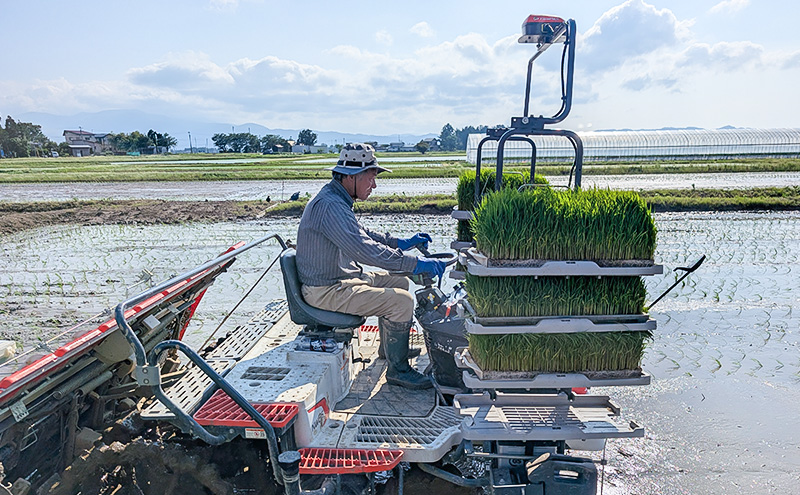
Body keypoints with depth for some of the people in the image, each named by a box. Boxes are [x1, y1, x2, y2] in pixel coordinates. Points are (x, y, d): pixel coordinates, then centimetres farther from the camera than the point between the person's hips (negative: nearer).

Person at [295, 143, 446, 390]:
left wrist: (400, 242, 14)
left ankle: (391, 345, 33)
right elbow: (365, 249, -33)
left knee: (399, 282, 18)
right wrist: (416, 263, -31)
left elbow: (360, 234, 23)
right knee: (401, 301, -18)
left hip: (339, 278, 11)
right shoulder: (330, 205, -25)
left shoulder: (336, 199, 10)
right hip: (327, 291, -11)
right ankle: (397, 369, -1)